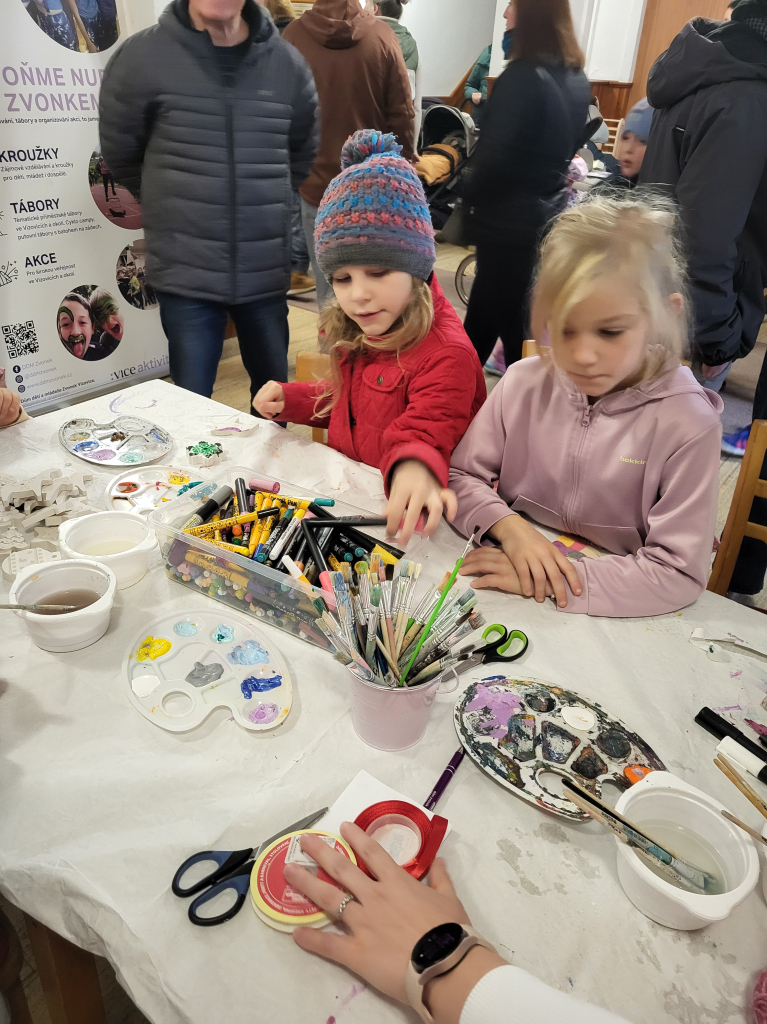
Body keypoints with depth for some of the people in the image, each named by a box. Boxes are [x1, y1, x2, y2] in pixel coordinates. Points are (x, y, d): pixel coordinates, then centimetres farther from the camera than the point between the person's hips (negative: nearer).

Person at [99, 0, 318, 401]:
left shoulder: (288, 63, 3)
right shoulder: (141, 56, -4)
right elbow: (120, 156, 8)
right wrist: (172, 205, 13)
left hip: (267, 271, 3)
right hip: (186, 273, -2)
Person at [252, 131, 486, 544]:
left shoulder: (446, 354, -20)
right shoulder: (358, 332, 8)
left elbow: (424, 435, -22)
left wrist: (415, 467, -46)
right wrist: (290, 400, 12)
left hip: (398, 510, -7)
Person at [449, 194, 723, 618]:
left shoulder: (687, 423, -15)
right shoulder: (525, 383, -5)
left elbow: (679, 574, -16)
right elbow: (459, 475, 2)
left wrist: (543, 580, -22)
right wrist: (508, 526, -17)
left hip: (613, 617, -2)